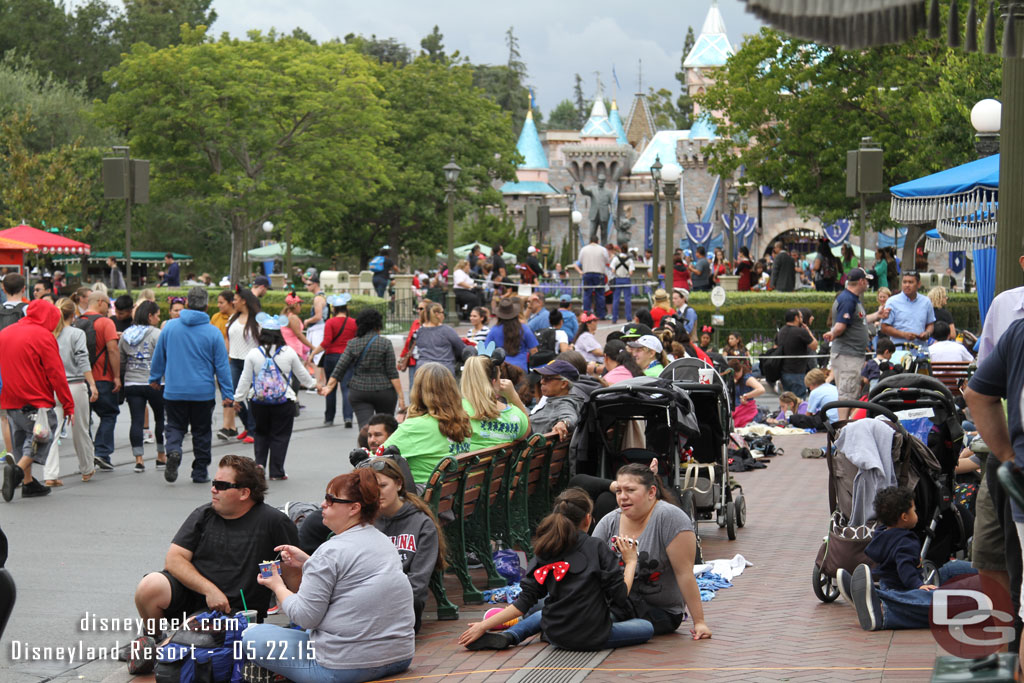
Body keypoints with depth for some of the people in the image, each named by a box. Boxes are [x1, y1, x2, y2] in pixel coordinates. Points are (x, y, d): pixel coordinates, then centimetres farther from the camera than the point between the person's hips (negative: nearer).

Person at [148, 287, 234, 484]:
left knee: (175, 426, 12)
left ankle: (173, 451, -18)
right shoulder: (213, 332, -8)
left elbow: (158, 356, 8)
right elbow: (222, 366, -5)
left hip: (174, 391, 1)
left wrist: (155, 378, 24)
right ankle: (200, 472, 14)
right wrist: (227, 394, 1)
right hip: (203, 392, -1)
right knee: (202, 431, 11)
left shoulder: (170, 327, -3)